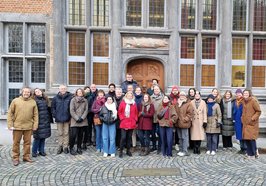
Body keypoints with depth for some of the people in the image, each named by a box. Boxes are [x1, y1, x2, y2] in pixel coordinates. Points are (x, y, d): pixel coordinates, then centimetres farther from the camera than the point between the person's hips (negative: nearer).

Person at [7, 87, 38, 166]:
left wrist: (35, 125, -2)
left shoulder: (33, 102, 3)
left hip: (29, 126, 1)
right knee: (16, 142, 8)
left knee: (27, 142, 10)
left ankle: (26, 156, 24)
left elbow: (35, 115, 4)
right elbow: (10, 113, 0)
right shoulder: (15, 101, -1)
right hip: (17, 126, -1)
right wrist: (10, 125, -5)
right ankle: (15, 158, 20)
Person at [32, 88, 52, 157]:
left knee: (43, 137, 10)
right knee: (37, 137, -1)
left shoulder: (45, 100, 13)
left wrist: (50, 119, 15)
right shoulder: (34, 101, -5)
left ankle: (41, 150, 21)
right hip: (38, 122, -5)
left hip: (46, 121, 5)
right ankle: (34, 151, 13)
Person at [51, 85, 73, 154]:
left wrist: (70, 116, -6)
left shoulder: (70, 97, -4)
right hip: (59, 119, 2)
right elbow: (53, 108, 8)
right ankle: (60, 147, 21)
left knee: (66, 133, 6)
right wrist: (55, 115, 0)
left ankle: (65, 147, 16)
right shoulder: (55, 98, 2)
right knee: (60, 133, 10)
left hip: (67, 118, -1)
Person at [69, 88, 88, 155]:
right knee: (73, 135, -7)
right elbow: (72, 110, -6)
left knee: (80, 135, 9)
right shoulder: (73, 100, -1)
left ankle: (79, 148, 21)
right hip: (74, 121, -3)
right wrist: (77, 118, -12)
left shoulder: (85, 100, 7)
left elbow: (86, 110, 3)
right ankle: (71, 148, 10)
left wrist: (82, 118, -9)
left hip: (83, 121, 3)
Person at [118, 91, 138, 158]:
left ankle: (128, 150, 23)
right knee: (123, 137, -7)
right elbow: (119, 112, 3)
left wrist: (135, 120, 3)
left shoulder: (134, 103, 9)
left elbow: (136, 113, 13)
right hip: (124, 123, -3)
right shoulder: (122, 103, 1)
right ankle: (121, 151, 7)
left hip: (132, 123, 3)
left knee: (129, 137, 11)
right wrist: (122, 119, -5)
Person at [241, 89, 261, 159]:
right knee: (246, 138, 7)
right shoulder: (244, 101, 9)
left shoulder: (253, 101, -10)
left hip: (252, 123, -6)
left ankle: (254, 153, 7)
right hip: (245, 123, 6)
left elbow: (259, 111, -9)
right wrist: (242, 117, 10)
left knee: (251, 138, -7)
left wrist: (253, 118, -15)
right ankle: (250, 153, 19)